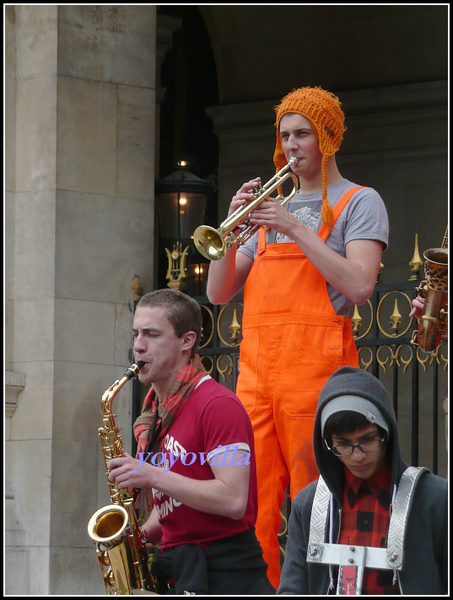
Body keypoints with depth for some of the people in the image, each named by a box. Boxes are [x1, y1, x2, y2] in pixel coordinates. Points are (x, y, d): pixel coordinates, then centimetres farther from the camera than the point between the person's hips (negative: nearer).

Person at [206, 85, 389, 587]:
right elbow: (218, 293, 18)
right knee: (253, 514, -2)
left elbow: (359, 286, -9)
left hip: (315, 370, -5)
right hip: (255, 371, 5)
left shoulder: (359, 203, 7)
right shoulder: (272, 208, 24)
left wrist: (295, 228, -10)